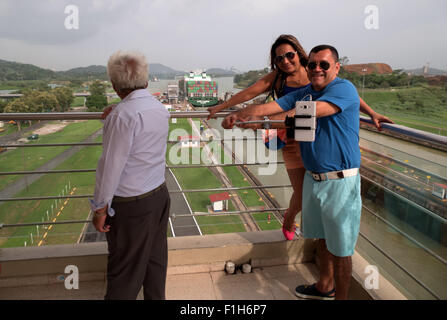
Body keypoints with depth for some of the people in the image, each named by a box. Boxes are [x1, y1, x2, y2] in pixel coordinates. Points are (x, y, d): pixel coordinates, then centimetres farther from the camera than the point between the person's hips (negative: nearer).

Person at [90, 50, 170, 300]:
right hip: (160, 194, 8)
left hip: (131, 204, -8)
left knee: (125, 269, 7)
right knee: (156, 259, 20)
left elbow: (112, 166, -19)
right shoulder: (161, 109, 4)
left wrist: (101, 208, -11)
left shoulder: (124, 114, -20)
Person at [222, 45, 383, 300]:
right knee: (322, 237, 22)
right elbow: (270, 106, -2)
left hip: (340, 182, -7)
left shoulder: (344, 89, -13)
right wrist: (238, 114, -18)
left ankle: (341, 296, 23)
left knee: (340, 248, 4)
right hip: (313, 178, 7)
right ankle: (325, 286, 42)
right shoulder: (303, 94, 10)